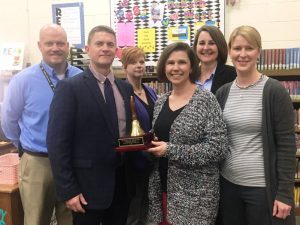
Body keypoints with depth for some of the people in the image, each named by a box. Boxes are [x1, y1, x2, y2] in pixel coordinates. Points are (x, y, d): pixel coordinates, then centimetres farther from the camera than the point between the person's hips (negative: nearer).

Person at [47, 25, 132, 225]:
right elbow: (57, 141, -13)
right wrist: (68, 190, -15)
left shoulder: (126, 88, 8)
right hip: (87, 185, -5)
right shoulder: (70, 87, -10)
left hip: (121, 184, 5)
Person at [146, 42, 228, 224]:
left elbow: (218, 148, -19)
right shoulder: (161, 102, 7)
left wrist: (171, 150, -20)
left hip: (195, 194, -5)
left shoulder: (206, 99, -12)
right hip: (164, 189, 6)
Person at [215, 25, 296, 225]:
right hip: (228, 184, 5)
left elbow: (287, 144, -10)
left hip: (263, 186, -4)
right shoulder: (223, 92, 4)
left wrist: (284, 193, -12)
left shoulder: (274, 91, -10)